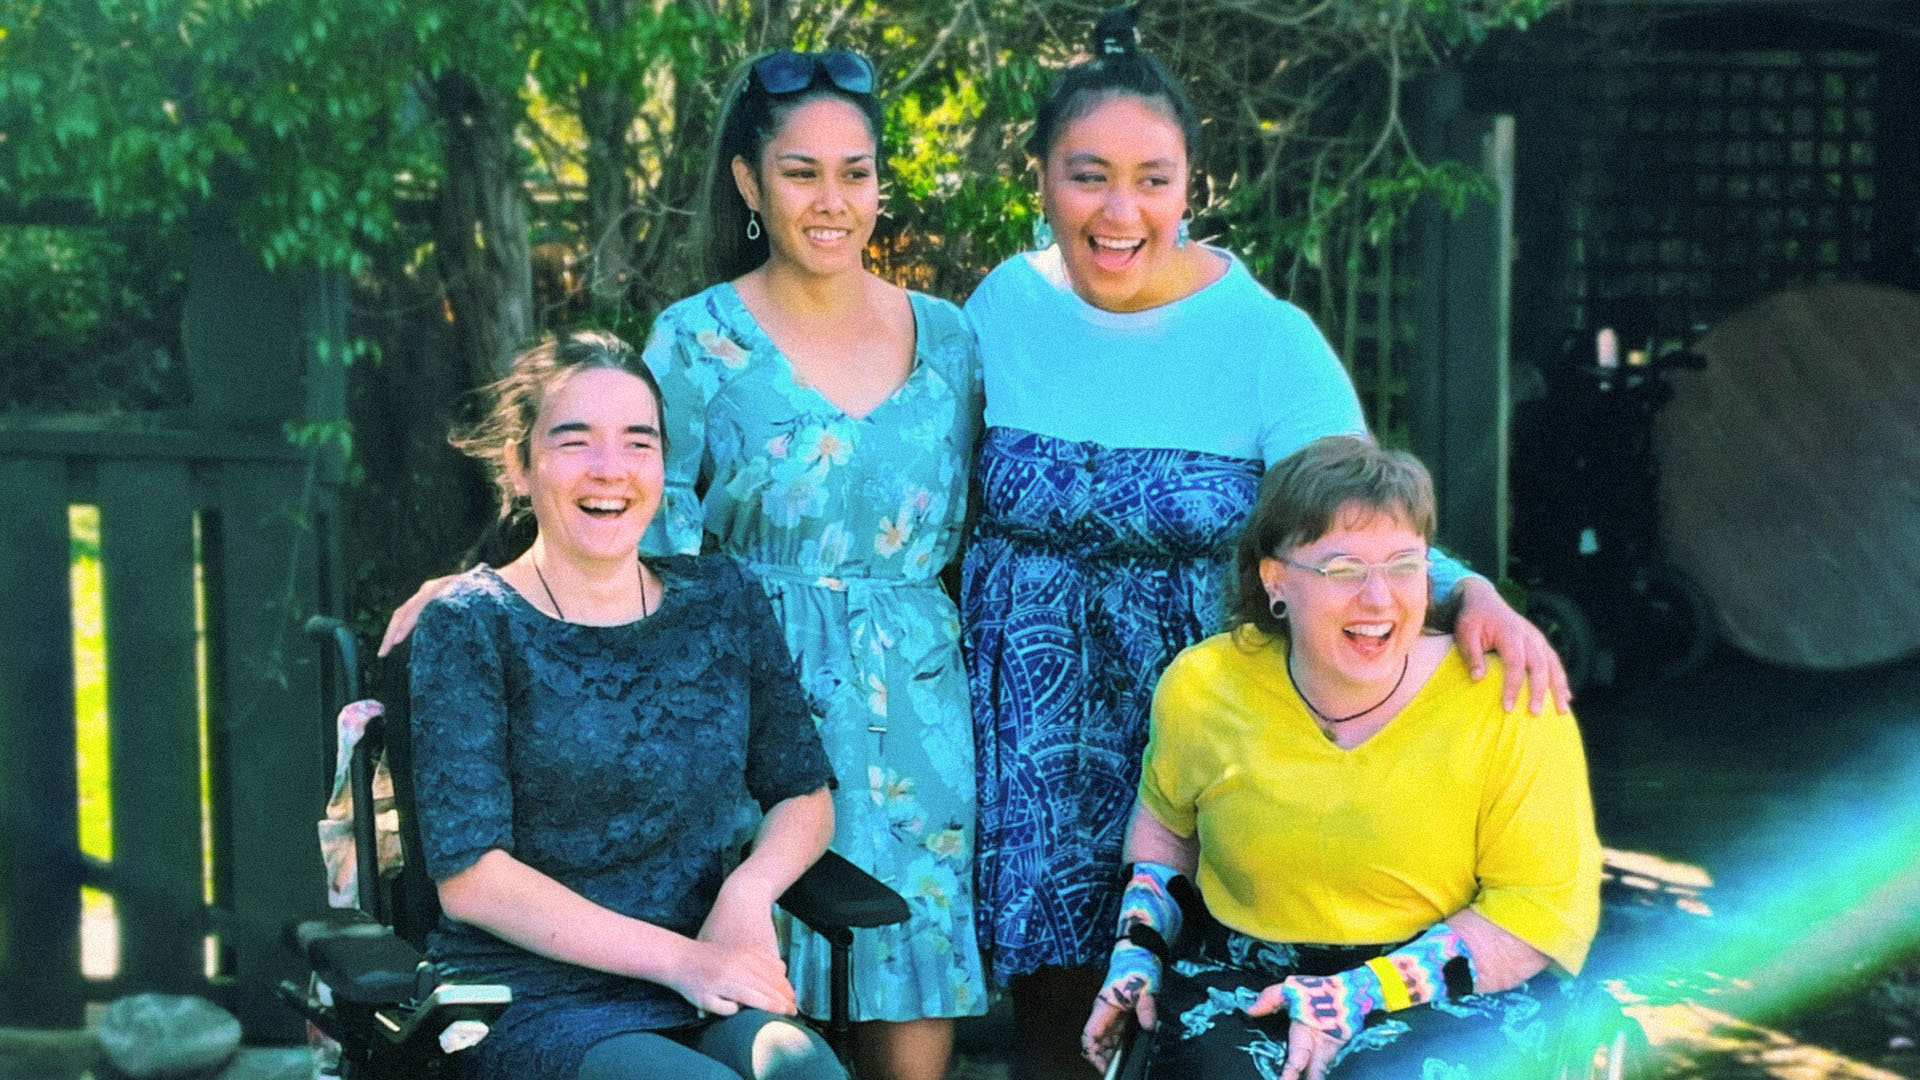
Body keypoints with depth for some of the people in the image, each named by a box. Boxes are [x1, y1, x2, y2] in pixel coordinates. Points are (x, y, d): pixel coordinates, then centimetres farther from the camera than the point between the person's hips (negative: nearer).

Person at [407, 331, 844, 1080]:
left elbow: (804, 797, 16)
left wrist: (747, 892, -7)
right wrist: (678, 958, -14)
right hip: (531, 1004, -3)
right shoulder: (469, 626, -2)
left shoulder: (720, 601, 11)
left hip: (707, 997, 3)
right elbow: (469, 876, -8)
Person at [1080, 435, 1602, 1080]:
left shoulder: (1507, 704, -11)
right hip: (1241, 989, 3)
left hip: (1448, 999, -2)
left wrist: (1366, 994, -18)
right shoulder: (1202, 687, -1)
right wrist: (1137, 947, 7)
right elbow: (1166, 816, 22)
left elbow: (1546, 904, -10)